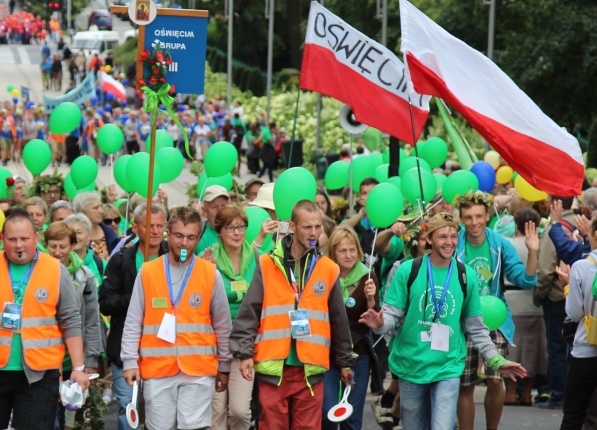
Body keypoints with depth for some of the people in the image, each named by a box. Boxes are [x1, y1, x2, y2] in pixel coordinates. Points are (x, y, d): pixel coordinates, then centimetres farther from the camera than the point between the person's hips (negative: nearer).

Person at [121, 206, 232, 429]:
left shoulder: (211, 274, 3)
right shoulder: (147, 272, 4)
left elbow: (223, 325, 10)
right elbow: (133, 323, 6)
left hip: (198, 370, -1)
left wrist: (224, 366, 11)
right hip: (157, 369, 1)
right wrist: (130, 361, -2)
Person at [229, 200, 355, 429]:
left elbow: (339, 321, 14)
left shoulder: (328, 269, 7)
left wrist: (345, 361, 18)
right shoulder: (267, 264, 1)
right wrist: (244, 352, -8)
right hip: (273, 368, -2)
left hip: (310, 369, 2)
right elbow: (248, 313, 0)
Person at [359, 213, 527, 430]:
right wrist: (379, 324, -26)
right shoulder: (408, 270, -4)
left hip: (448, 368, 0)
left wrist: (496, 360, 3)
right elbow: (392, 314, -3)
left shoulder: (466, 276, 1)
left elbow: (476, 327, 9)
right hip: (411, 366, 0)